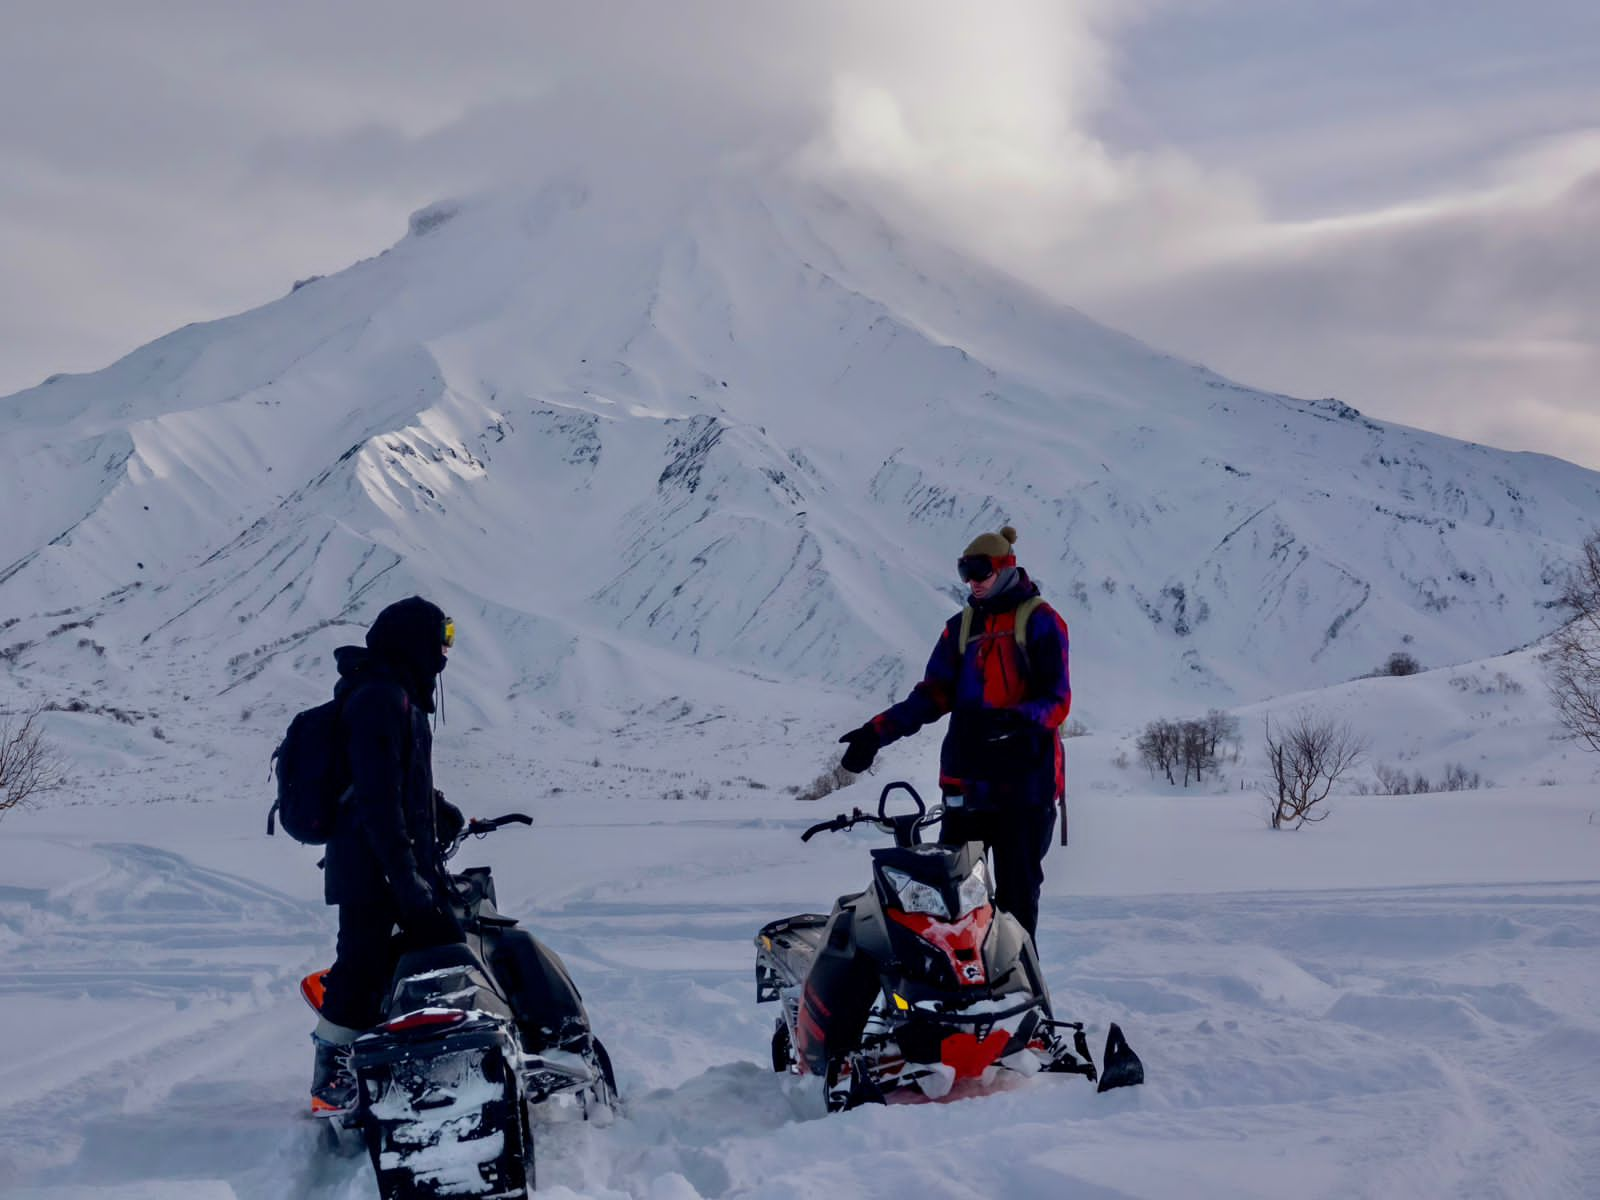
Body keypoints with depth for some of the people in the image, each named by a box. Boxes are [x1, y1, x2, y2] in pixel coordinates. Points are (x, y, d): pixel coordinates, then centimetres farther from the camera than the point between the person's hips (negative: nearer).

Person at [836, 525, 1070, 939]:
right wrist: (877, 732, -1)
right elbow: (933, 695, 11)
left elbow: (1058, 700, -8)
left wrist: (1020, 719, -30)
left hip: (1025, 780, -5)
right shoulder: (961, 626, 16)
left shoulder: (1041, 621, 0)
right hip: (968, 780, 5)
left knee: (1017, 895, -3)